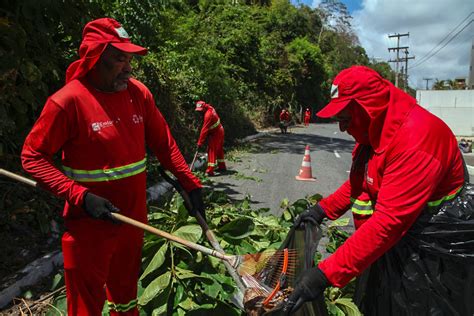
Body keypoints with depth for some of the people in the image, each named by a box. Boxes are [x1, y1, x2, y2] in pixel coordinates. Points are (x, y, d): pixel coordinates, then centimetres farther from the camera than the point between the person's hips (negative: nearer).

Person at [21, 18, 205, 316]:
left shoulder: (138, 92, -1)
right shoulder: (68, 100, -17)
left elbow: (164, 143, 3)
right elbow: (33, 156, -12)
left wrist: (191, 184, -2)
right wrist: (81, 197, -23)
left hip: (134, 216, 5)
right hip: (89, 223, -5)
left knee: (126, 292, 24)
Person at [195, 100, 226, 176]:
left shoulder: (208, 114, -27)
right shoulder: (210, 108, -1)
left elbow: (204, 130, -27)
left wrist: (200, 143, -24)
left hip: (215, 133, -10)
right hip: (219, 131, 10)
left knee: (212, 150, -9)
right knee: (219, 150, 18)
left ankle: (210, 171, -10)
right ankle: (222, 167, 29)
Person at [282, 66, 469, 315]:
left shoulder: (416, 138, -29)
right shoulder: (374, 133, 2)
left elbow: (389, 221, -34)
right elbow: (359, 183, 16)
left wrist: (326, 274, -34)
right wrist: (323, 209, 4)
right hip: (393, 248, 8)